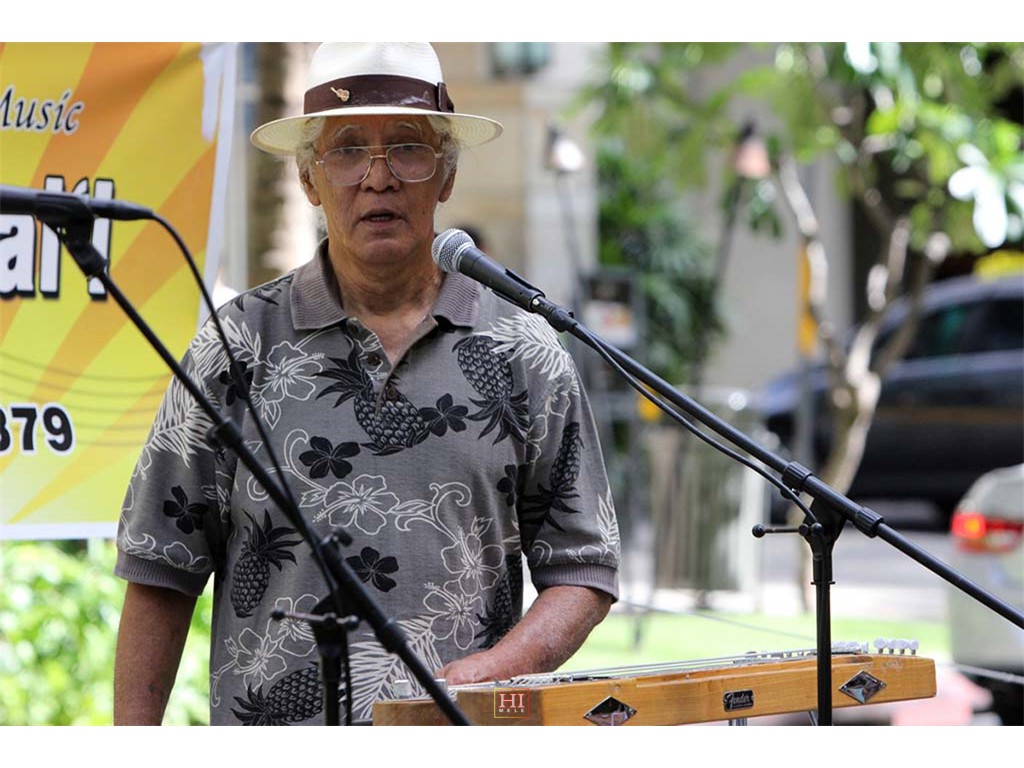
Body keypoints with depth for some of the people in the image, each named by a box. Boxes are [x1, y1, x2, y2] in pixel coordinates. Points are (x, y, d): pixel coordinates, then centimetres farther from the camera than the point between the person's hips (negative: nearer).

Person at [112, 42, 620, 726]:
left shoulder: (526, 355, 9)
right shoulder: (239, 348, 6)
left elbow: (584, 571, 11)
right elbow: (162, 573, 8)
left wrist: (497, 668, -6)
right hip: (272, 751, -2)